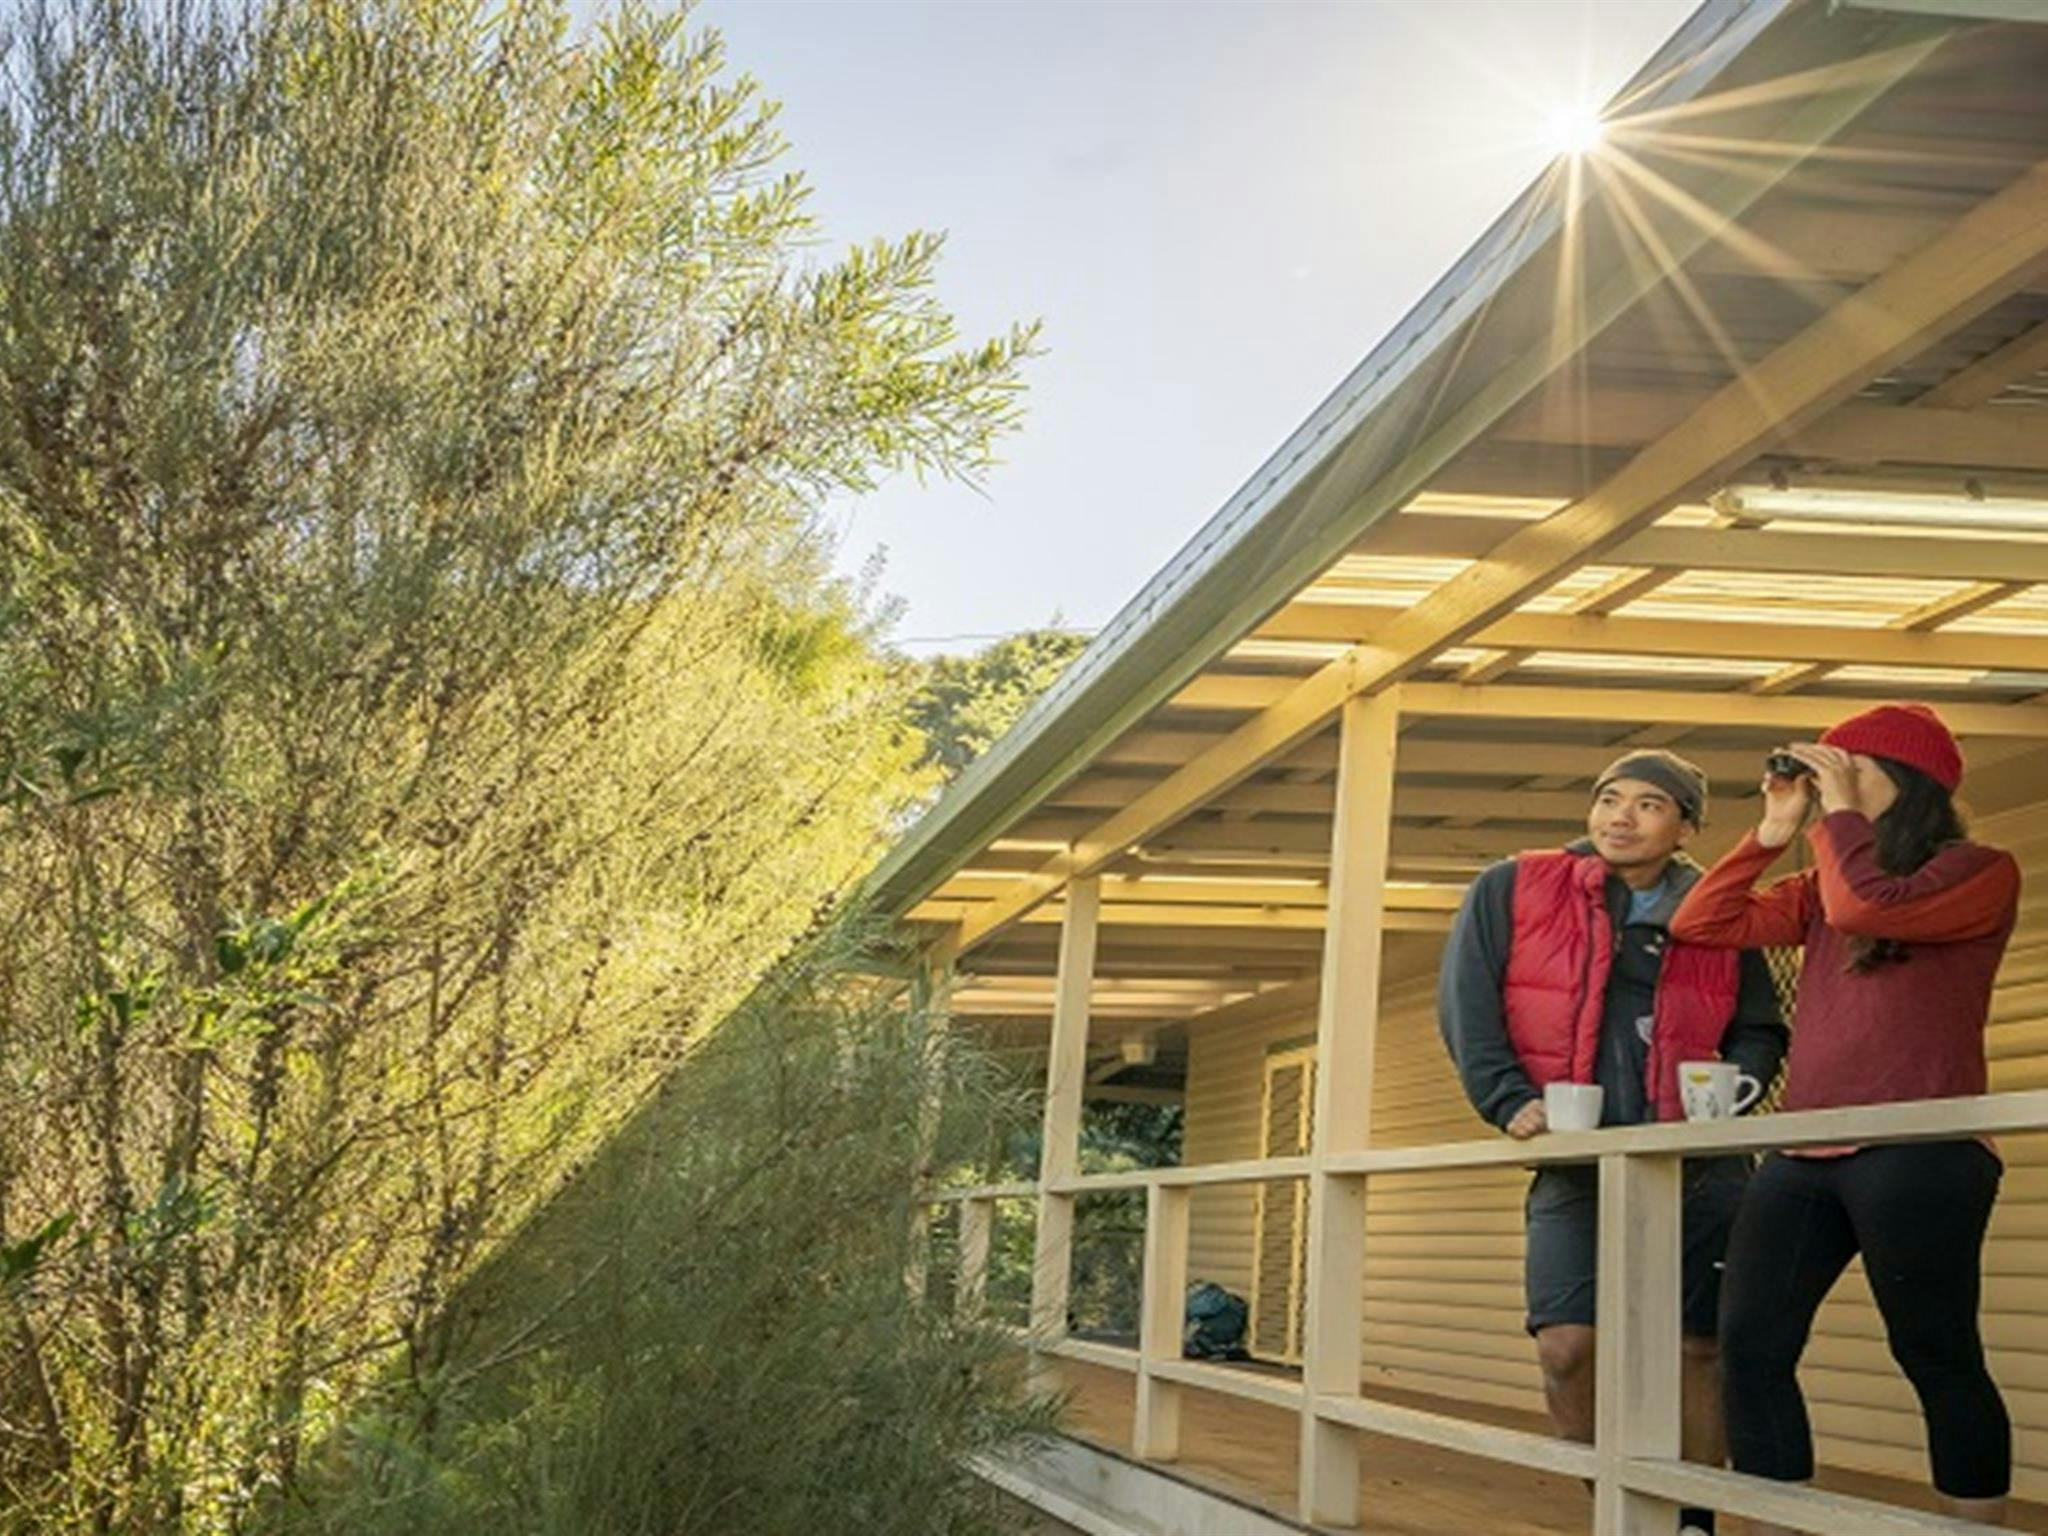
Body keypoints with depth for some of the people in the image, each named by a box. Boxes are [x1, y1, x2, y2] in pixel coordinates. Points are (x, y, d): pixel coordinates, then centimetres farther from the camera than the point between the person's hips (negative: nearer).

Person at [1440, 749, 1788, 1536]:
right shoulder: (1511, 888, 4)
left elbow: (1762, 1032, 15)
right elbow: (1467, 1004, 0)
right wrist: (1511, 1100, -11)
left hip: (1699, 1170, 1)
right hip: (1572, 1168, -1)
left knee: (1699, 1348, 3)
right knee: (1566, 1347, -10)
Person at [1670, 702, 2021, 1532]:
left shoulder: (1979, 871, 0)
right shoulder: (1818, 893, 20)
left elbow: (1866, 908, -17)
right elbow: (1699, 924, 15)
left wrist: (1843, 810, -4)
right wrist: (1773, 831, 11)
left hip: (1916, 1157, -6)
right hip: (1802, 1157, 7)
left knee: (1937, 1358, 1)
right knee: (1750, 1346, -2)